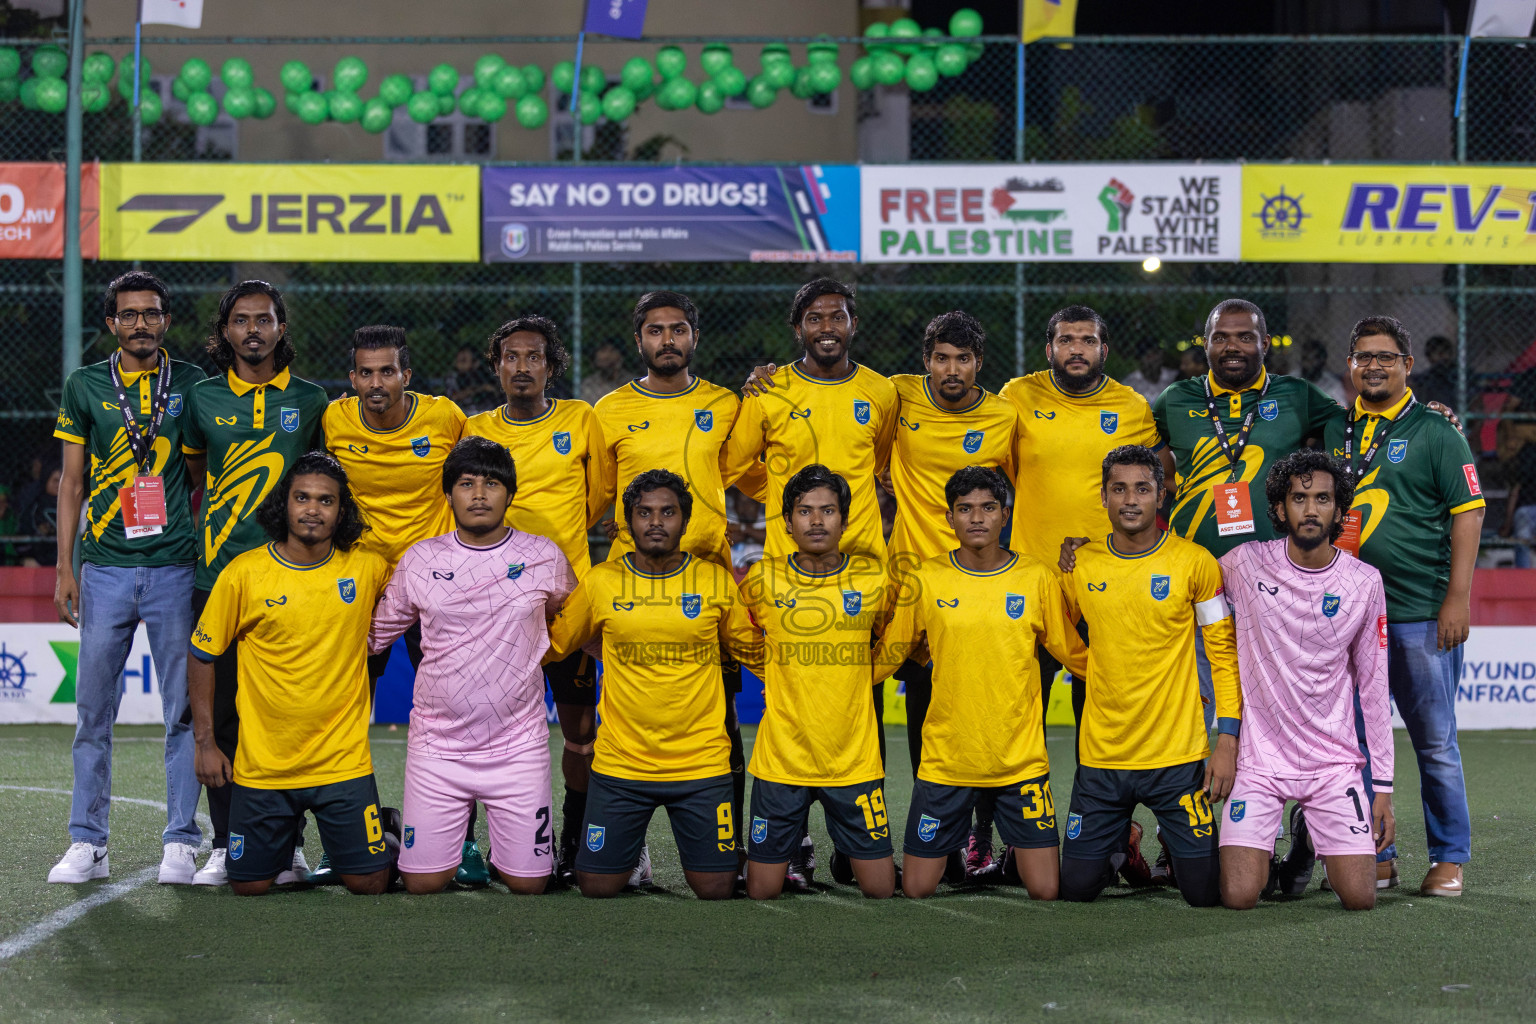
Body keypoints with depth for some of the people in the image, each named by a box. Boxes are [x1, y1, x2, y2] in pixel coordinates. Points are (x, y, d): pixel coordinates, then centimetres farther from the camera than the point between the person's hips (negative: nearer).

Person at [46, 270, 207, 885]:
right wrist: (64, 570, 3)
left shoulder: (189, 384, 7)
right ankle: (87, 844, 9)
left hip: (175, 567, 0)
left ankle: (181, 842, 6)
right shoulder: (84, 386, 7)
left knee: (184, 708, 0)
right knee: (94, 708, 2)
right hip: (105, 567, 0)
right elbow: (71, 481, 9)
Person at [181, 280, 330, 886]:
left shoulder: (310, 400, 7)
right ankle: (225, 844, 7)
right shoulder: (203, 399, 8)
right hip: (218, 573, 1)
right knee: (222, 711, 1)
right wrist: (190, 541, 11)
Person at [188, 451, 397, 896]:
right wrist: (206, 742, 0)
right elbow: (201, 657, 4)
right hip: (262, 764, 0)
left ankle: (386, 831, 31)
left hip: (342, 761, 0)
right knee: (249, 884, 5)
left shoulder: (368, 568, -3)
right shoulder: (243, 573, -6)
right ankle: (288, 839, 37)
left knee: (368, 884, -1)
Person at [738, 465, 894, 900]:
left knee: (880, 889, 3)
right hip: (781, 760, -1)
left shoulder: (873, 578, -1)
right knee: (762, 893, 2)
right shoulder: (763, 580, -4)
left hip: (855, 760, 1)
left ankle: (845, 855, 33)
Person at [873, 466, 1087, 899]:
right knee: (916, 889, 1)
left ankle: (1017, 856, 31)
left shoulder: (1037, 578, -2)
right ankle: (954, 847, 35)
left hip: (1021, 761, 0)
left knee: (1045, 891, -3)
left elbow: (1076, 654, 7)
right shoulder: (925, 581, -2)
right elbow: (888, 653, 7)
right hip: (945, 761, 0)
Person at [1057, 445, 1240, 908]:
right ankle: (1125, 842, 35)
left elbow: (1225, 652, -2)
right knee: (1076, 886, 3)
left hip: (1178, 755, -2)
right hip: (1101, 755, 2)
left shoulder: (1194, 562, -6)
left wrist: (1228, 741, -7)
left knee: (1206, 892, -2)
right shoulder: (1080, 565, 1)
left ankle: (1173, 839, 32)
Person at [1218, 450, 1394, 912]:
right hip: (1259, 756, -1)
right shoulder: (1246, 563, -6)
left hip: (1334, 760, 1)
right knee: (1239, 897, -15)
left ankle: (1308, 834, 24)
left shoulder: (1364, 583, -1)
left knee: (1359, 898, -8)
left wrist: (1383, 786, 2)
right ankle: (1261, 855, 22)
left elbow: (1373, 688, 4)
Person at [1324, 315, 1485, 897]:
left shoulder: (1435, 431, -1)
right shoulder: (1335, 432, 12)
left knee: (1435, 741, 0)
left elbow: (1467, 513, -5)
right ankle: (1375, 856, 15)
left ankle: (1449, 859, 9)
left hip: (1421, 614, -4)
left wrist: (1458, 598, -12)